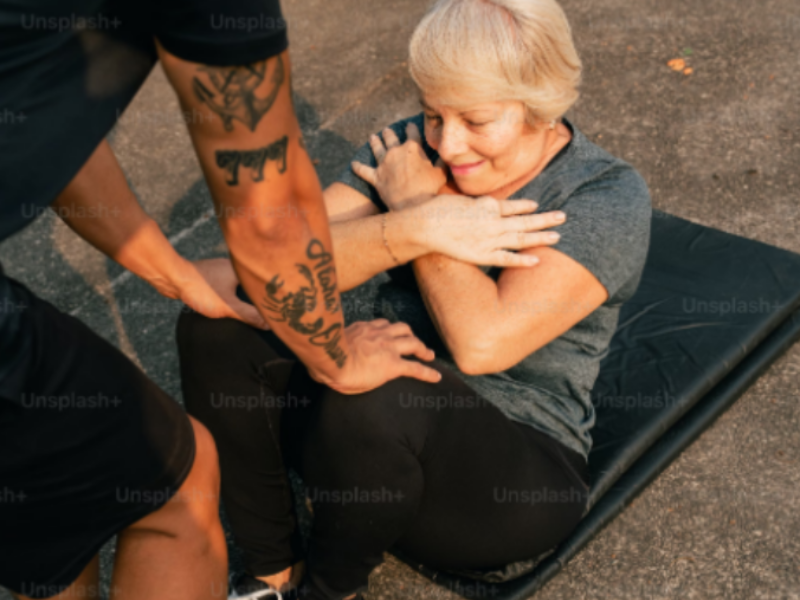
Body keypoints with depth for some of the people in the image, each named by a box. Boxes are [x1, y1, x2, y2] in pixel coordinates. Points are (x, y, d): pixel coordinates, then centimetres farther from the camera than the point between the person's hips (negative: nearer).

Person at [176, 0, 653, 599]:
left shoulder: (609, 196, -13)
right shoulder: (408, 147, 0)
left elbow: (483, 342, -26)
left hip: (514, 478, -4)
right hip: (387, 422, 5)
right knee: (218, 321, -16)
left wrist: (416, 205, -15)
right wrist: (418, 227, -26)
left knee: (368, 400, -36)